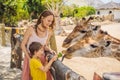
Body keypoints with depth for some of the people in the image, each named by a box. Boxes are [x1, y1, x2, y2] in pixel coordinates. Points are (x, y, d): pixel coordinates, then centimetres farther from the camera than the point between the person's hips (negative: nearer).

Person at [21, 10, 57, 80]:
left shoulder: (49, 32, -5)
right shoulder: (31, 29, -16)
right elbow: (23, 44, -8)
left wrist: (50, 50, -12)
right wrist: (29, 58, -13)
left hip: (41, 59, 3)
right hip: (30, 57, -3)